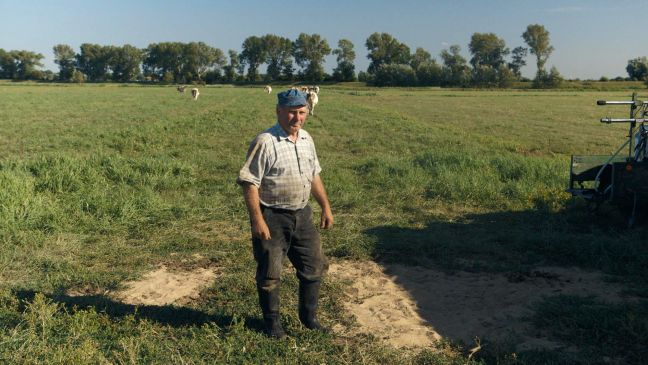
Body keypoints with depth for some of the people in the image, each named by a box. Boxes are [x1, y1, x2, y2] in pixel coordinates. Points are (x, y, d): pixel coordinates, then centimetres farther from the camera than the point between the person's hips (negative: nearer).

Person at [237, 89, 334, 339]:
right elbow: (249, 183, -19)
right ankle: (272, 322, 28)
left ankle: (309, 317, 33)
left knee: (314, 266, 14)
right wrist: (258, 220, -23)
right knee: (270, 273, 7)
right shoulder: (265, 142, -17)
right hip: (272, 217, -7)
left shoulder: (307, 139, 6)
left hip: (302, 214, 7)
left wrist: (325, 207, 14)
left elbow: (314, 176, 17)